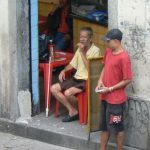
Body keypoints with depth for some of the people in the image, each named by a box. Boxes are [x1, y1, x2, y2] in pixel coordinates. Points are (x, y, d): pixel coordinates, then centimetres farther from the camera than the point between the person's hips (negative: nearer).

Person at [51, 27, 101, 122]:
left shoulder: (95, 50, -12)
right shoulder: (80, 49, 11)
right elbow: (73, 64, 21)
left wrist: (82, 53, -21)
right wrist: (64, 71, 2)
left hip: (86, 81, -8)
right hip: (76, 78, 8)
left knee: (68, 93, -30)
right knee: (54, 88, -5)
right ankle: (72, 111, -1)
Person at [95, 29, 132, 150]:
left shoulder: (123, 57, -21)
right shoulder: (108, 51, 4)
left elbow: (128, 80, -18)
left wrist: (110, 89, -17)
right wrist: (100, 80, 1)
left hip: (116, 99, -8)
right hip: (105, 97, 8)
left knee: (117, 127, 5)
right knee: (104, 125, 18)